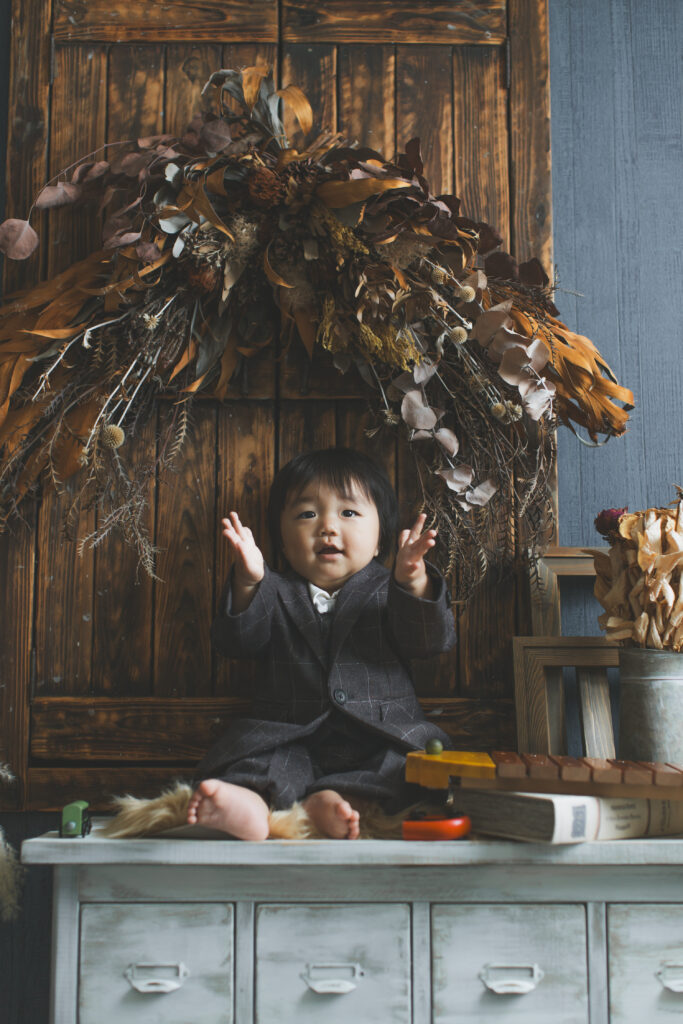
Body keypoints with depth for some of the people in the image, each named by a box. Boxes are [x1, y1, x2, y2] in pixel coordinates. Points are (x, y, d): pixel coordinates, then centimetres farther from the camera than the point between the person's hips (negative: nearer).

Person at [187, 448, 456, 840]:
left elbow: (430, 641, -5)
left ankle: (333, 800, -45)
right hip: (293, 739, 1)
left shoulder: (386, 592, 11)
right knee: (249, 741, -26)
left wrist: (414, 583, -25)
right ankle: (251, 797, -55)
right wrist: (248, 584, -23)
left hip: (378, 737, 0)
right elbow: (239, 642, -3)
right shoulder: (275, 595, 13)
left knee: (424, 748, -27)